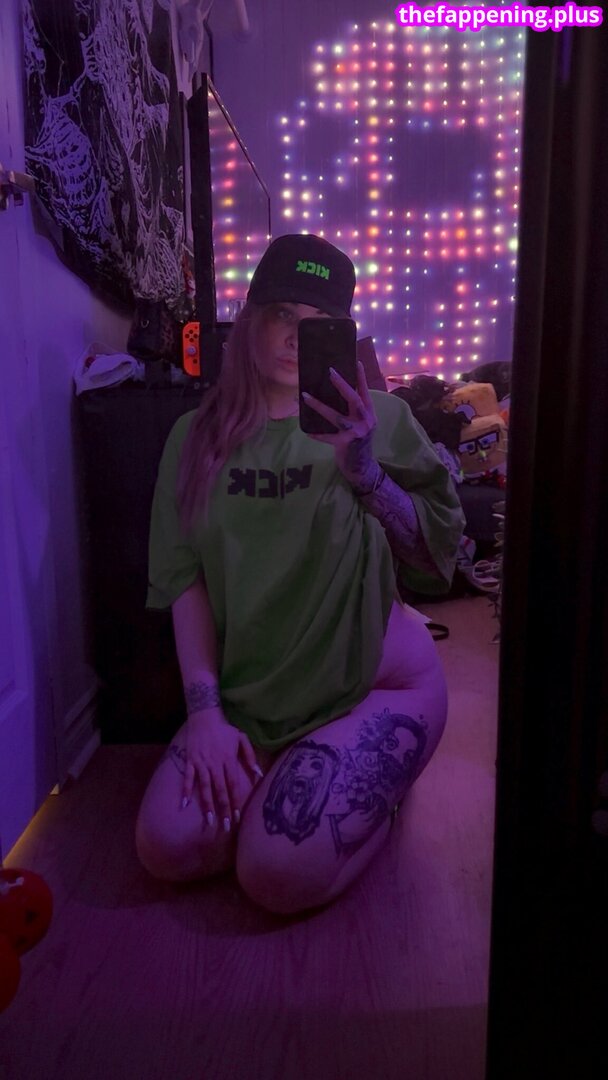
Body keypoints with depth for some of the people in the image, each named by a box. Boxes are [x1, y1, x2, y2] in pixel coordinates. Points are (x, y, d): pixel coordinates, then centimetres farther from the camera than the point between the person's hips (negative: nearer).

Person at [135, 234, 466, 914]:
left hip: (371, 680, -3)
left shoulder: (376, 418, -4)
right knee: (168, 848, -11)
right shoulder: (198, 434, 4)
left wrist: (364, 472, -24)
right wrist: (205, 707, -10)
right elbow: (184, 578, -1)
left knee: (280, 875, -16)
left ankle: (372, 788, 15)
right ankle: (276, 776, 17)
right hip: (248, 691, 3)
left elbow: (438, 557, -8)